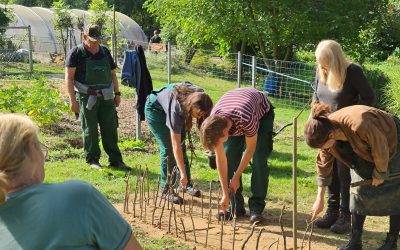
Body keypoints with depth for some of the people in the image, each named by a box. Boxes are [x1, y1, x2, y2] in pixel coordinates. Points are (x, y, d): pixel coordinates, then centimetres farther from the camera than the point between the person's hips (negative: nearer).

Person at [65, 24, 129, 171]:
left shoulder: (105, 52, 14)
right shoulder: (76, 53, -3)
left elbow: (112, 74, 21)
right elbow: (69, 77, -8)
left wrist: (117, 93, 15)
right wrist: (72, 99, -15)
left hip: (106, 98, 5)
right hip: (87, 97, -5)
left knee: (110, 129, 4)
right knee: (90, 130, 2)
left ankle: (115, 160, 9)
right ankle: (92, 160, 14)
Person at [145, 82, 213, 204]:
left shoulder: (199, 96, -28)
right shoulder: (176, 109, -42)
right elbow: (175, 147, -38)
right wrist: (183, 173, -37)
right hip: (155, 109, -6)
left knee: (182, 145, 2)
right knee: (168, 148, -13)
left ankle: (187, 183, 11)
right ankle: (166, 189, -5)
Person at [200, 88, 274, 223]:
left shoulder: (246, 119, -46)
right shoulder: (213, 125, -29)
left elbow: (250, 149, -27)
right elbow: (220, 158, -20)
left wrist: (236, 177, -20)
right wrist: (225, 194, -18)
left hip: (262, 113, -4)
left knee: (258, 159, -17)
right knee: (229, 156, -11)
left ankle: (256, 208, -8)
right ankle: (236, 206, -1)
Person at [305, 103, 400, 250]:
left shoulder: (359, 125, -44)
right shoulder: (326, 131, -21)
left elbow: (381, 148, -28)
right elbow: (323, 165, -8)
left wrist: (379, 174, -14)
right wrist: (319, 199, -3)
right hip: (366, 151, 6)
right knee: (359, 189, 0)